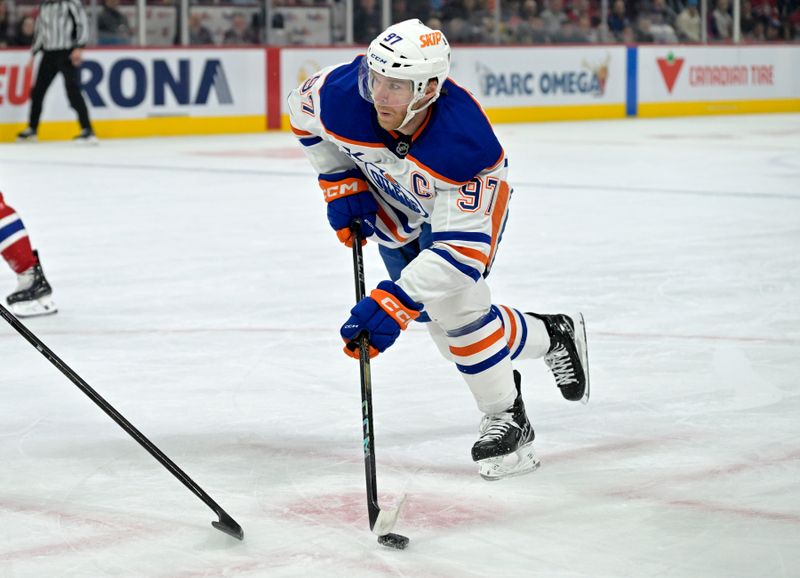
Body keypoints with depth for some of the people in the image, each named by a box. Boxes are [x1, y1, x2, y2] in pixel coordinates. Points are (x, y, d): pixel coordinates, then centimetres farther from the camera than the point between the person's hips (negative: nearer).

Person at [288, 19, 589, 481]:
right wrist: (340, 182, -9)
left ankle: (507, 418, -5)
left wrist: (394, 302, -50)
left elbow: (462, 247, -42)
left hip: (466, 200, -5)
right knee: (447, 325, 5)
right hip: (392, 206, 5)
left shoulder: (465, 144, -43)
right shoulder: (344, 94, -33)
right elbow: (303, 109, -7)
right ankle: (552, 336, 30)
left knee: (452, 301, -24)